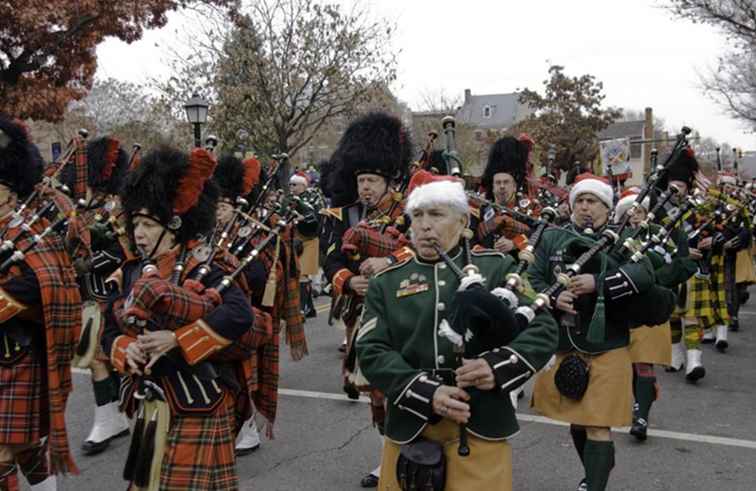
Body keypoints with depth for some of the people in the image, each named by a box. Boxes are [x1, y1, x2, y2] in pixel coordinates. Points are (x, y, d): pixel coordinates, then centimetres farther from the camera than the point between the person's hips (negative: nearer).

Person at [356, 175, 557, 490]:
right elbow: (371, 352, -3)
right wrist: (427, 393, -17)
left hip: (481, 425, -1)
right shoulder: (386, 283, 6)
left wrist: (499, 366, -18)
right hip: (410, 426, 2)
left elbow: (543, 329, 0)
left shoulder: (497, 268, 5)